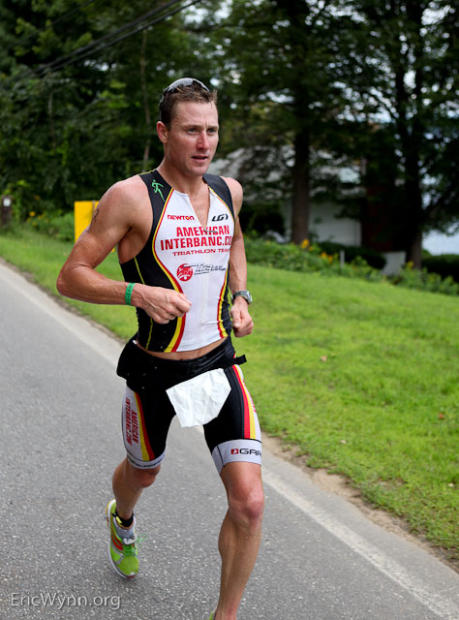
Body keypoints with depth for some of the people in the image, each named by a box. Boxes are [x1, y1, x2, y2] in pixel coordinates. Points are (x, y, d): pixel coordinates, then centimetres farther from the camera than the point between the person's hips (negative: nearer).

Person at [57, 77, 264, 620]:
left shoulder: (228, 190, 2)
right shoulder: (132, 196, -15)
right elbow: (70, 277, -13)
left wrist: (240, 296, 9)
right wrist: (138, 293, -28)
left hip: (220, 365, 3)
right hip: (155, 372, -3)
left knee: (249, 504, -8)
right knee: (141, 472, 24)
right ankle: (122, 521, 63)